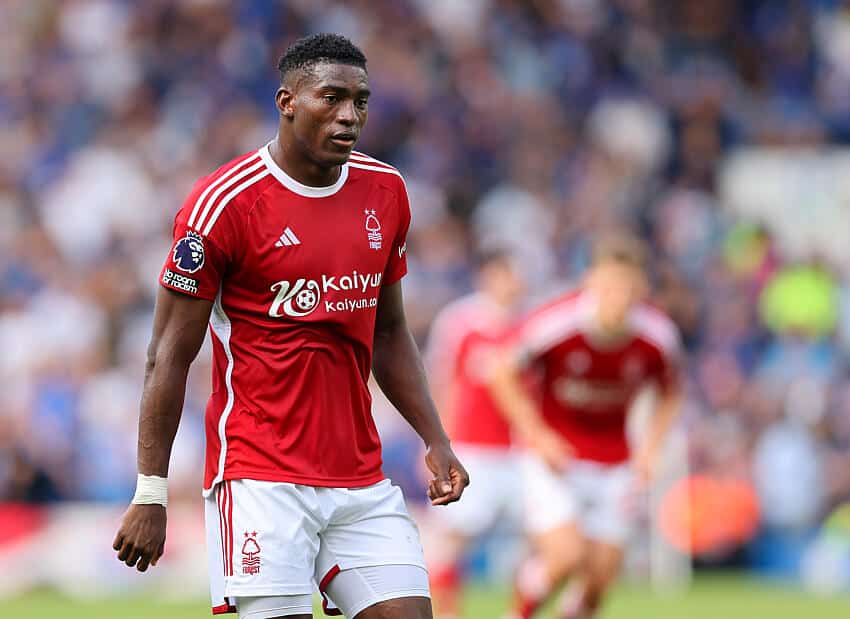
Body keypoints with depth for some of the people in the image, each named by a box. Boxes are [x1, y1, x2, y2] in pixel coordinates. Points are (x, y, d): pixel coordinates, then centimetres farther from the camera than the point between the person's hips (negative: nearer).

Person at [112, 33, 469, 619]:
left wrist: (436, 441, 10)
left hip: (363, 479, 6)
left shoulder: (385, 192, 9)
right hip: (260, 477, -6)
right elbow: (170, 356, -6)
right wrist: (151, 494, -9)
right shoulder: (223, 202, -9)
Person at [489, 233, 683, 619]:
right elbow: (505, 376, -6)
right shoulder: (551, 325, -23)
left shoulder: (659, 337, -14)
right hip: (555, 455, -3)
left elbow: (669, 395, 7)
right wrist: (537, 438, -12)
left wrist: (650, 448, -6)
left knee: (599, 580, -1)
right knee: (566, 556, -19)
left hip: (613, 466, 3)